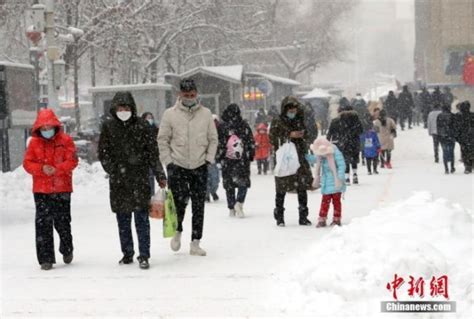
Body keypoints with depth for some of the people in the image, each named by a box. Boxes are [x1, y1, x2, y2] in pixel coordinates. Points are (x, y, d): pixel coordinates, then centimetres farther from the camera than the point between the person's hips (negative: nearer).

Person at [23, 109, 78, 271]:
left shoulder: (65, 140, -1)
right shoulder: (34, 142, 4)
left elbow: (72, 161, -7)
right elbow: (27, 163, 1)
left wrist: (57, 169, -23)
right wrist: (42, 168, -17)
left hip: (62, 188, -1)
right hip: (41, 190, 1)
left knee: (62, 222, 8)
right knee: (43, 224, -4)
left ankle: (67, 250, 35)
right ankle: (45, 258, 0)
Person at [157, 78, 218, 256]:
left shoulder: (205, 114, 4)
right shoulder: (170, 114, -1)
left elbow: (213, 139, 11)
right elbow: (163, 140, 2)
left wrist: (209, 159, 0)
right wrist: (168, 162, -4)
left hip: (200, 167, 2)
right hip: (177, 166, -2)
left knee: (198, 205, 2)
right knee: (179, 201, -8)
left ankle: (195, 243, 9)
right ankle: (177, 231, 20)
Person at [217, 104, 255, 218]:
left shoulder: (221, 127, -2)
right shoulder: (244, 125, -2)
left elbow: (218, 143, -1)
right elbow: (251, 141, 2)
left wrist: (219, 157, 8)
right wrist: (251, 155, 11)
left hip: (227, 159, 1)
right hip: (242, 159, 0)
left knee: (229, 183, 8)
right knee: (243, 181, 7)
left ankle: (231, 209, 9)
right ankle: (239, 203, -14)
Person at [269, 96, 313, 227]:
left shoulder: (299, 121, 13)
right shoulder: (277, 123, 0)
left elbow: (306, 137, 22)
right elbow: (273, 140, -8)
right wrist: (290, 135, -12)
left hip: (299, 159, 4)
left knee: (302, 188, 3)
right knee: (281, 189, -1)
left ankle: (303, 216, 11)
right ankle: (279, 217, 8)